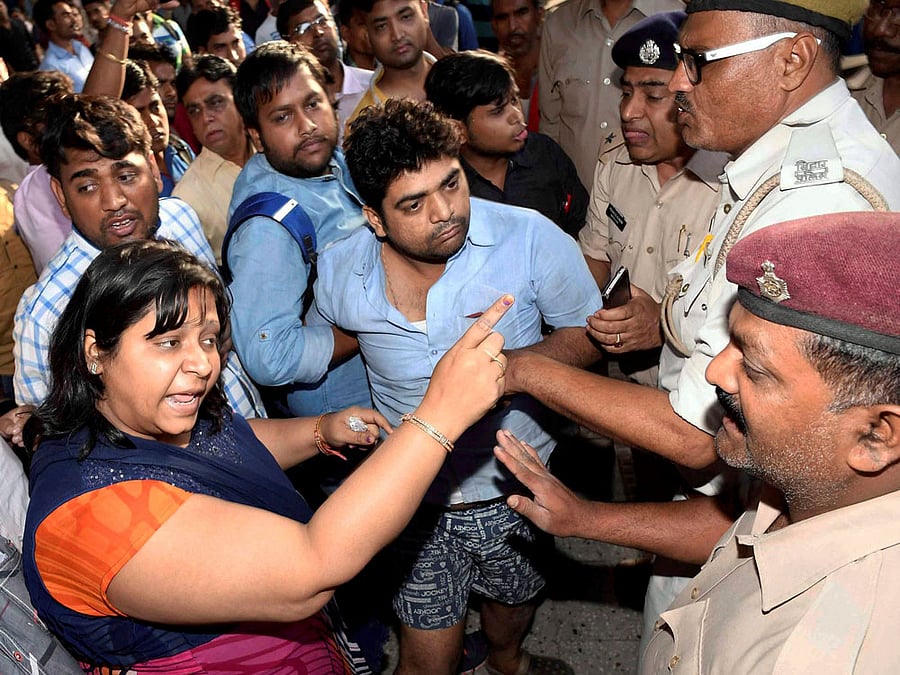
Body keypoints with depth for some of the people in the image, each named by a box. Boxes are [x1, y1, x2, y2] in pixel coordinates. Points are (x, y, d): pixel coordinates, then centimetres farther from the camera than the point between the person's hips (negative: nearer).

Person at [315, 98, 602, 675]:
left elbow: (589, 334, -10)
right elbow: (317, 344, 10)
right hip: (414, 495, 0)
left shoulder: (531, 239, -21)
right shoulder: (339, 270, -13)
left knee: (513, 600, 30)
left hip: (516, 483, 1)